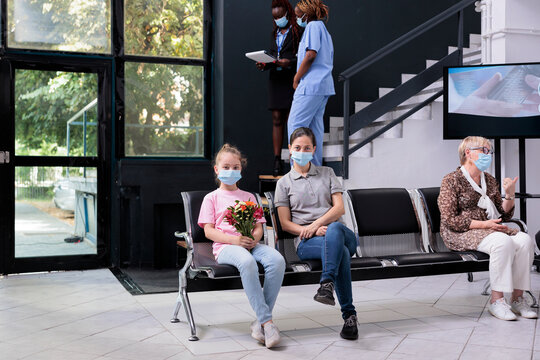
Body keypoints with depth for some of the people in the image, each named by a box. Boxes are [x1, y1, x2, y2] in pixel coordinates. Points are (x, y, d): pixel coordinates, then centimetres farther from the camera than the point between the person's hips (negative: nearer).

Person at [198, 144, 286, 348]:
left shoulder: (248, 197, 25)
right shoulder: (212, 198, 14)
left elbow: (258, 227, 17)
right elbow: (208, 231, 3)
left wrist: (253, 238, -9)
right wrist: (234, 239, -14)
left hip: (250, 244, 4)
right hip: (225, 247, -4)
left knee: (277, 260, -30)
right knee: (247, 262, -40)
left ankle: (261, 321, -28)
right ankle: (267, 321, -37)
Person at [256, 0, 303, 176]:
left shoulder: (299, 31, 2)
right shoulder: (275, 33, 22)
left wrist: (290, 62, -20)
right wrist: (264, 65, 4)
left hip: (292, 79, -6)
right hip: (276, 79, 6)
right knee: (277, 120, 0)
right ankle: (277, 160, -2)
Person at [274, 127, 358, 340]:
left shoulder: (327, 173, 20)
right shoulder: (284, 183, 15)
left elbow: (339, 208, 7)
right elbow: (285, 224, 6)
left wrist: (316, 225, -10)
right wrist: (309, 231, -12)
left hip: (339, 233, 2)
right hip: (306, 242, -1)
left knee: (335, 229, -39)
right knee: (340, 251, -36)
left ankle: (327, 284, -49)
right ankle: (349, 315, -38)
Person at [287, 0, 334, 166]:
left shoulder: (313, 25, -5)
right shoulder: (324, 30, 24)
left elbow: (311, 54, -17)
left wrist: (296, 79, -9)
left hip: (311, 84, -10)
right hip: (325, 85, 10)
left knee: (295, 124, -10)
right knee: (315, 126, 10)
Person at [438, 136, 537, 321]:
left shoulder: (490, 181, 15)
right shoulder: (452, 180, -6)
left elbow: (504, 215, 17)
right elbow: (449, 220, -13)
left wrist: (510, 195, -2)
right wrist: (483, 224, -19)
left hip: (490, 229, 7)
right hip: (461, 234, -7)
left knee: (524, 240, -20)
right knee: (503, 242, -32)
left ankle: (517, 298, -14)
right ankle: (496, 301, -24)